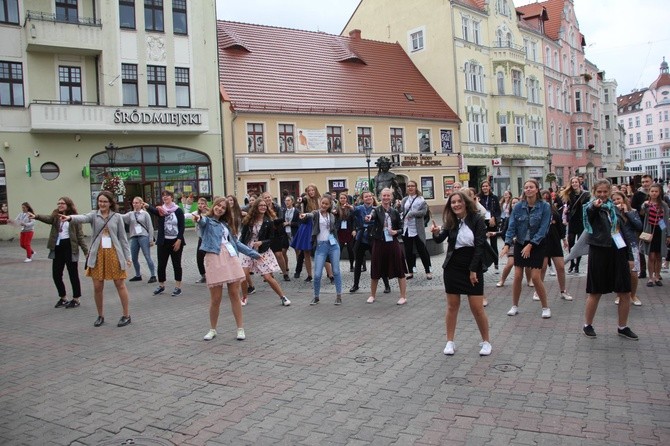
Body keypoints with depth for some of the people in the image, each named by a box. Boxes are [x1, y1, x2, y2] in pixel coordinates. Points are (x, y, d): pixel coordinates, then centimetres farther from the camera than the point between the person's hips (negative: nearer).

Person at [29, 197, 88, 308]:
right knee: (56, 274, 10)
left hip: (69, 247, -5)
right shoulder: (55, 216, 9)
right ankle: (62, 298, 27)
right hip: (57, 248, 5)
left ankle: (76, 299, 14)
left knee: (73, 274, 3)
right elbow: (47, 218, -15)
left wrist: (86, 250, -8)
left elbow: (80, 235, -3)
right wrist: (36, 216, -37)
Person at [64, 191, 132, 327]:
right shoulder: (94, 215, 3)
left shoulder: (117, 217, 3)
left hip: (114, 254, -1)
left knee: (120, 285, 3)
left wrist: (128, 256, 2)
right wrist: (70, 218, -42)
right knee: (97, 287, 6)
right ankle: (100, 316, 24)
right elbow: (83, 218, -20)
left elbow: (123, 238, 5)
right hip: (98, 254, 1)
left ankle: (126, 315, 13)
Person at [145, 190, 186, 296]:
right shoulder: (160, 210, 6)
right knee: (161, 264, 6)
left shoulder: (178, 210, 0)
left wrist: (179, 240, -13)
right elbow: (153, 211, -19)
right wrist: (147, 207, -42)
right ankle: (161, 285, 22)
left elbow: (181, 227, -4)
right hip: (163, 242, 3)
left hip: (176, 242, -2)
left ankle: (178, 287, 10)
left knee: (176, 264, 3)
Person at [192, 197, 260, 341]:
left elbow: (236, 242, 29)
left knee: (234, 295, 3)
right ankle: (212, 330, 18)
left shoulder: (226, 224, 24)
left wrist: (253, 253, 29)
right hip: (214, 259, -5)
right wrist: (198, 218, -45)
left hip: (231, 258, 5)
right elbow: (202, 221, -20)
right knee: (215, 298, -1)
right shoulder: (206, 220, 6)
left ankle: (240, 329, 12)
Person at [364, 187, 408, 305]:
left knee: (400, 270, 2)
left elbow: (401, 228, 10)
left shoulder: (395, 212, 4)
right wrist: (368, 218, -51)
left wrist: (395, 232, -11)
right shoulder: (376, 210, -4)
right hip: (379, 243, -1)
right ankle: (372, 295, 27)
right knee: (376, 271, 8)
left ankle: (403, 296, 13)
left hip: (393, 243, 2)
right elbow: (372, 217, -28)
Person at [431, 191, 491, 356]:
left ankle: (486, 341, 17)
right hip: (453, 268, 3)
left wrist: (473, 270, -14)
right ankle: (450, 342, 17)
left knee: (477, 308, -2)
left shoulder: (477, 220, -8)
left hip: (473, 268, -3)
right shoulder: (451, 222, 2)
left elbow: (480, 246, -11)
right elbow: (440, 240, -7)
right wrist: (436, 233, -31)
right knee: (452, 306, 8)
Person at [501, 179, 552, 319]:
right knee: (517, 276, 2)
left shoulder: (544, 206, -11)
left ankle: (545, 307, 10)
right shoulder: (518, 206, -4)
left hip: (537, 244, -2)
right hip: (520, 243, 2)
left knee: (535, 277, -7)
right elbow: (512, 226, -7)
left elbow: (543, 228, -14)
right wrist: (507, 244, -18)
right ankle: (514, 306, 16)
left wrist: (530, 245, -19)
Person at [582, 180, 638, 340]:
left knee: (625, 293, 7)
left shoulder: (614, 208, 11)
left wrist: (628, 254, 15)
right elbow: (589, 213, -30)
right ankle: (587, 325, 19)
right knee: (595, 293, 3)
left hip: (618, 253, 5)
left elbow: (622, 230, 20)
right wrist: (595, 206, -54)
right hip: (599, 252, -5)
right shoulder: (592, 207, -5)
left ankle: (623, 327, 22)